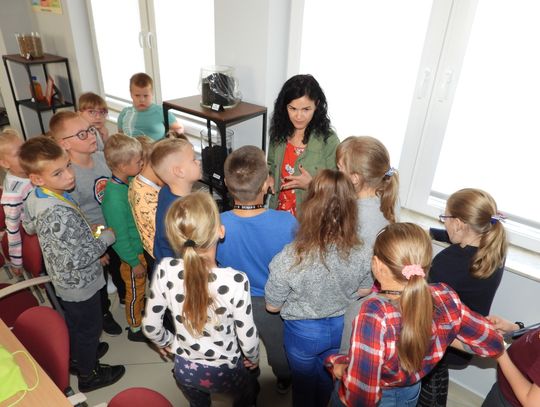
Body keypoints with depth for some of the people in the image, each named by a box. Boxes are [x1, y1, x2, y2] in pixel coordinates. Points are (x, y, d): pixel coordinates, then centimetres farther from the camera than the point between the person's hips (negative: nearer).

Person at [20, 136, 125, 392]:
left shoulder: (34, 197, -9)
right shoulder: (60, 214, -38)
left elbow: (29, 227, 10)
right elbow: (79, 259, -33)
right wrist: (106, 237, -19)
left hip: (63, 280, 8)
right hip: (80, 283, -8)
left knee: (73, 322, 31)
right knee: (89, 328, 16)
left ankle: (77, 355, 56)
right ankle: (89, 375, 39)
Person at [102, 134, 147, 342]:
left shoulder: (129, 181, -9)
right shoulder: (114, 199, -35)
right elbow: (120, 237, -26)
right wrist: (134, 262, -15)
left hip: (142, 246, 7)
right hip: (132, 254, -7)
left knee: (142, 286, 29)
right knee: (135, 291, 16)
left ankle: (141, 311, 55)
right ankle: (135, 329, 40)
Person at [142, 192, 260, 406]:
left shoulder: (164, 271, -25)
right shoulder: (236, 281, -33)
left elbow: (150, 326, -11)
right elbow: (247, 338, -19)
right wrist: (254, 358, 3)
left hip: (185, 370, 3)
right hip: (225, 372, -2)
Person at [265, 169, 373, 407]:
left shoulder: (289, 259, -35)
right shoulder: (360, 254, -25)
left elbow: (272, 306, -18)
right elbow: (364, 291, -5)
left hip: (303, 332, -3)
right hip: (341, 326, 3)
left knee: (304, 383, 28)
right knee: (327, 377, 33)